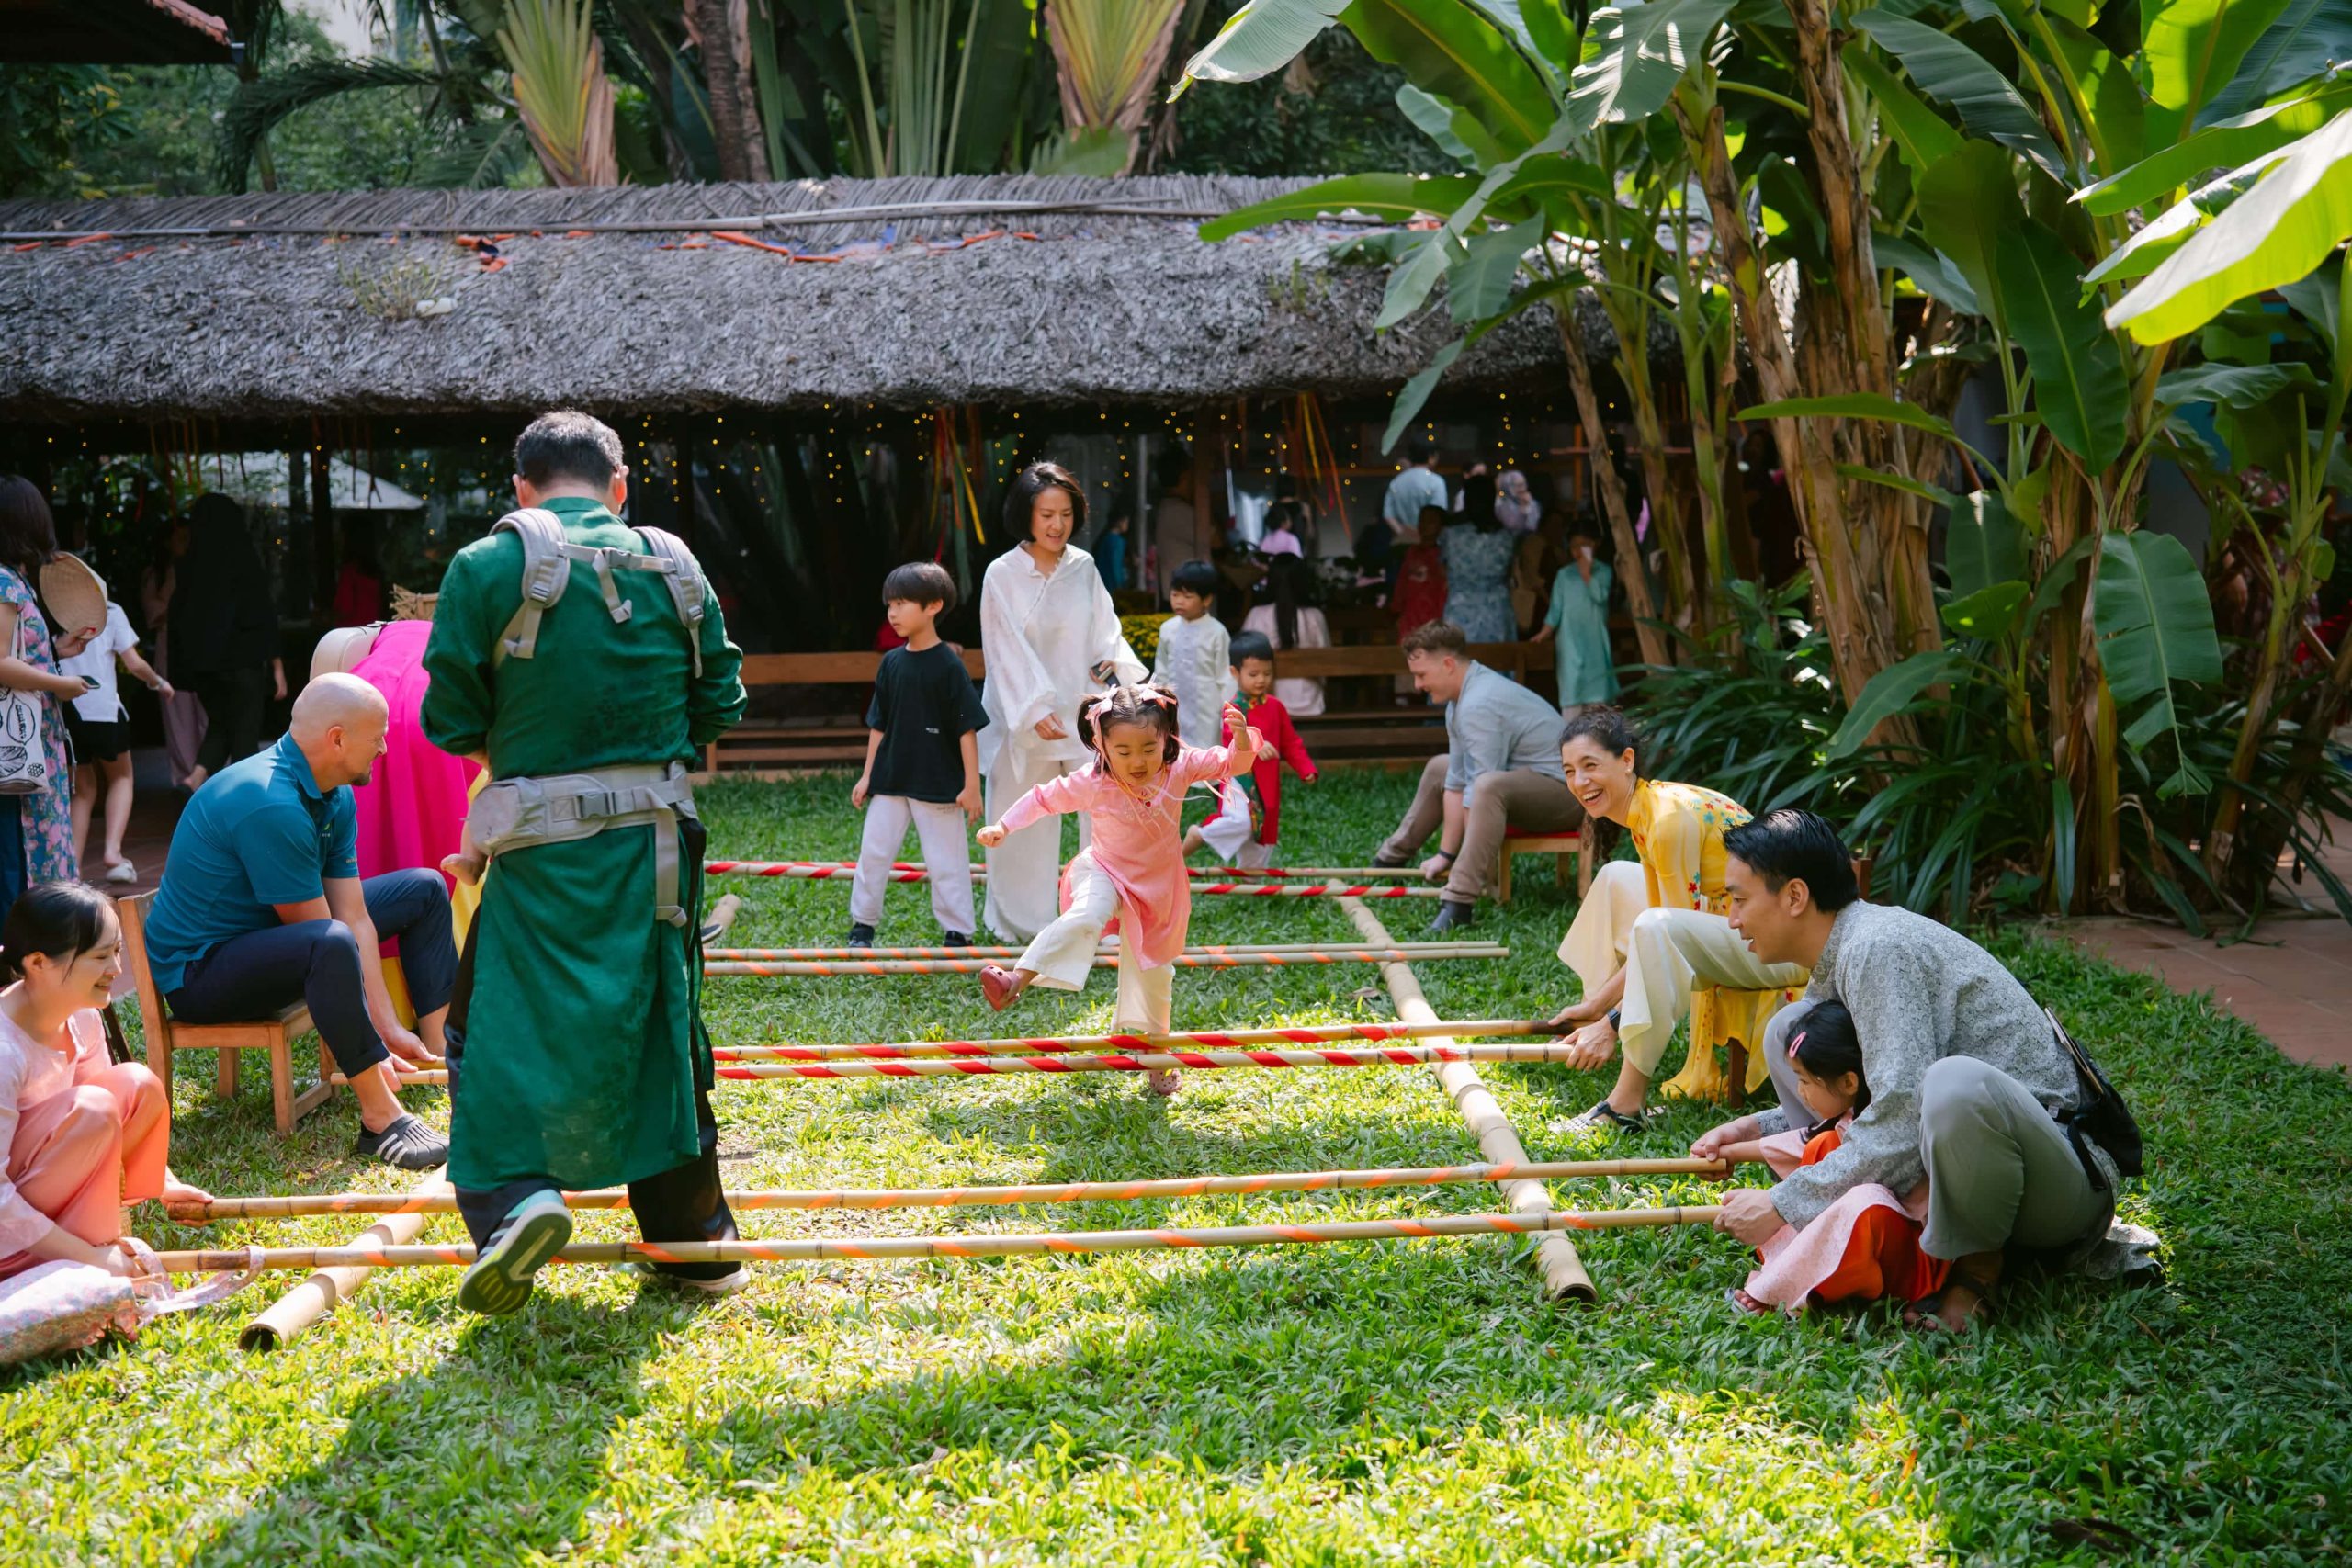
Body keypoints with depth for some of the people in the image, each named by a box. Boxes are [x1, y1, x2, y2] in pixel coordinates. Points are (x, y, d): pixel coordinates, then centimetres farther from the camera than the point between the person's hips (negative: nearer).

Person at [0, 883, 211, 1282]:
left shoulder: (81, 1018, -5)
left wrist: (163, 1183, 6)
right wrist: (88, 1255, -25)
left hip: (48, 1197, 8)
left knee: (139, 1085, -7)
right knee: (91, 1110, -27)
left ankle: (112, 1237, -2)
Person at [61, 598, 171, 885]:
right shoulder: (109, 612, 4)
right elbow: (134, 663, 0)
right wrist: (159, 683, 17)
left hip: (63, 711, 2)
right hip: (102, 708, -2)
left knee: (83, 790, 16)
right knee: (121, 778, 19)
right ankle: (112, 851, -1)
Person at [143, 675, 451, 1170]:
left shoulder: (335, 797, 0)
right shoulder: (271, 805, -30)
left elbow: (355, 916, -3)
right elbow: (326, 938, -27)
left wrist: (387, 1027, -10)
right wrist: (373, 1046, -21)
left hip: (268, 935, 10)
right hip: (198, 971, -10)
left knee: (424, 891, 12)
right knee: (330, 945, -40)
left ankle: (445, 1054, 7)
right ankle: (381, 1119, -30)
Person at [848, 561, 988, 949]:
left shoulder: (948, 665, -11)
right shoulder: (892, 662, 5)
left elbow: (967, 728, -10)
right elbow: (879, 725, 12)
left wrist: (971, 785, -12)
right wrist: (867, 775, 10)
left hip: (938, 784, -5)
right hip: (891, 779, 5)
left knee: (946, 861, 2)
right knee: (872, 851, 7)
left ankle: (958, 933, 12)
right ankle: (862, 924, 20)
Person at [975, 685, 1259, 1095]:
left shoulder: (1180, 767, -17)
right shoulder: (1093, 784, -21)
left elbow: (1233, 763, -15)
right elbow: (1043, 798, -10)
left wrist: (1241, 735, -36)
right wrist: (1003, 826, -19)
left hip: (1158, 887, 3)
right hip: (1107, 873, -2)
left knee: (1153, 969, 16)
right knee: (1084, 918, -36)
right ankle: (1018, 979, -44)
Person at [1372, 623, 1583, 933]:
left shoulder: (1479, 705, -27)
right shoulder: (1460, 700, 4)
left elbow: (1481, 792, -28)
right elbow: (1457, 782, 5)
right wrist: (1446, 853, 2)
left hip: (1564, 790, -11)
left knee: (1490, 786, -40)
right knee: (1440, 768, 25)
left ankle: (1460, 902, -42)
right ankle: (1392, 857, 39)